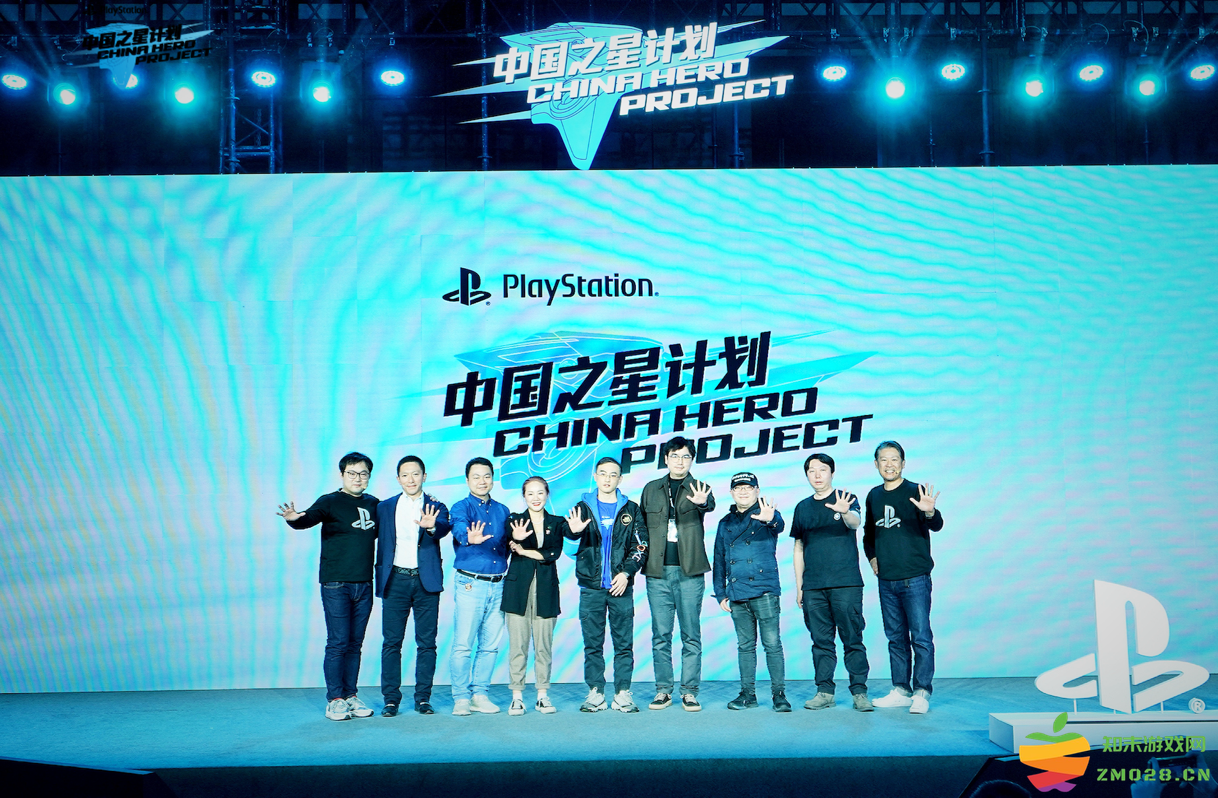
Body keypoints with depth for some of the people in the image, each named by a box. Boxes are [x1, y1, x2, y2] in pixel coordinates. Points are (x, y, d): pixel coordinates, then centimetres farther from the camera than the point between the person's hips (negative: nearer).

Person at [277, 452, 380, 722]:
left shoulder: (373, 504, 12)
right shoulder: (330, 502, -4)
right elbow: (309, 518, -21)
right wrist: (294, 518, -44)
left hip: (364, 585, 5)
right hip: (336, 585, -5)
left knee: (355, 644, 10)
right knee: (338, 643, -5)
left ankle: (350, 696, 18)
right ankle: (335, 700, 4)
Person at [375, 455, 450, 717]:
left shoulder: (435, 506, 4)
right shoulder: (385, 507, 10)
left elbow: (445, 527, -18)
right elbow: (379, 544, 11)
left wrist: (431, 526, -41)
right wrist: (380, 579, 3)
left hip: (426, 581, -1)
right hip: (395, 580, 1)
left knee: (426, 642, 2)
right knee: (391, 642, 2)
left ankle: (423, 698, 11)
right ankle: (391, 699, 9)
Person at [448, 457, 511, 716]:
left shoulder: (502, 511, 14)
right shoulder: (461, 507, -2)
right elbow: (459, 529, -24)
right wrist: (469, 538, -46)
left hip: (498, 585, 5)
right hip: (471, 584, -5)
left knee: (491, 644, 7)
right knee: (463, 644, -6)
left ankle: (480, 695, 17)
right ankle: (461, 698, 4)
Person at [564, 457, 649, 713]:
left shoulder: (631, 509, 8)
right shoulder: (584, 507, 6)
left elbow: (641, 546, 6)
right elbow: (569, 531, -11)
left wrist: (627, 572, -8)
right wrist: (574, 529, -35)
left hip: (621, 586, 0)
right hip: (591, 587, 0)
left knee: (624, 643, 1)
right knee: (592, 644, 4)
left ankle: (623, 694, 7)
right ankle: (595, 693, 11)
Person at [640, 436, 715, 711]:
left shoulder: (698, 489, 3)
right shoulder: (651, 489, 12)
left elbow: (710, 505, -21)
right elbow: (642, 526, 18)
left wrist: (702, 502, -44)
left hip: (689, 571, -2)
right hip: (658, 571, 2)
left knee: (691, 634, 1)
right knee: (661, 634, 5)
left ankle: (689, 691, 8)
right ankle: (663, 690, 13)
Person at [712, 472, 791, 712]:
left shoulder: (766, 514, 2)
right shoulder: (725, 523, 16)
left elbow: (779, 526, -24)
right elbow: (719, 560, 19)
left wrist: (770, 519, -48)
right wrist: (720, 593, 13)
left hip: (764, 590, -4)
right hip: (737, 595, 4)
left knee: (772, 643, -4)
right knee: (745, 645, 10)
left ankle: (779, 693, 3)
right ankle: (747, 693, 17)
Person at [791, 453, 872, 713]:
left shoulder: (847, 499, 3)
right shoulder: (803, 508, 14)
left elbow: (856, 523, -19)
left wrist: (845, 511, -42)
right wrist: (798, 585, 13)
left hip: (846, 584, -3)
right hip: (813, 587, 4)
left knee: (852, 640, -3)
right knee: (821, 641, 6)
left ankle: (859, 692, 3)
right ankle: (825, 692, 12)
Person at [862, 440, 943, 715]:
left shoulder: (915, 492, -6)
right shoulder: (874, 496, 10)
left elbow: (936, 526, -20)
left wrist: (930, 512, -42)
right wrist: (872, 557, 9)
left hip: (915, 578, -5)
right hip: (886, 580, 6)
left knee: (921, 637, -5)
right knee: (896, 638, 12)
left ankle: (921, 693, 1)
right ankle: (901, 691, 20)